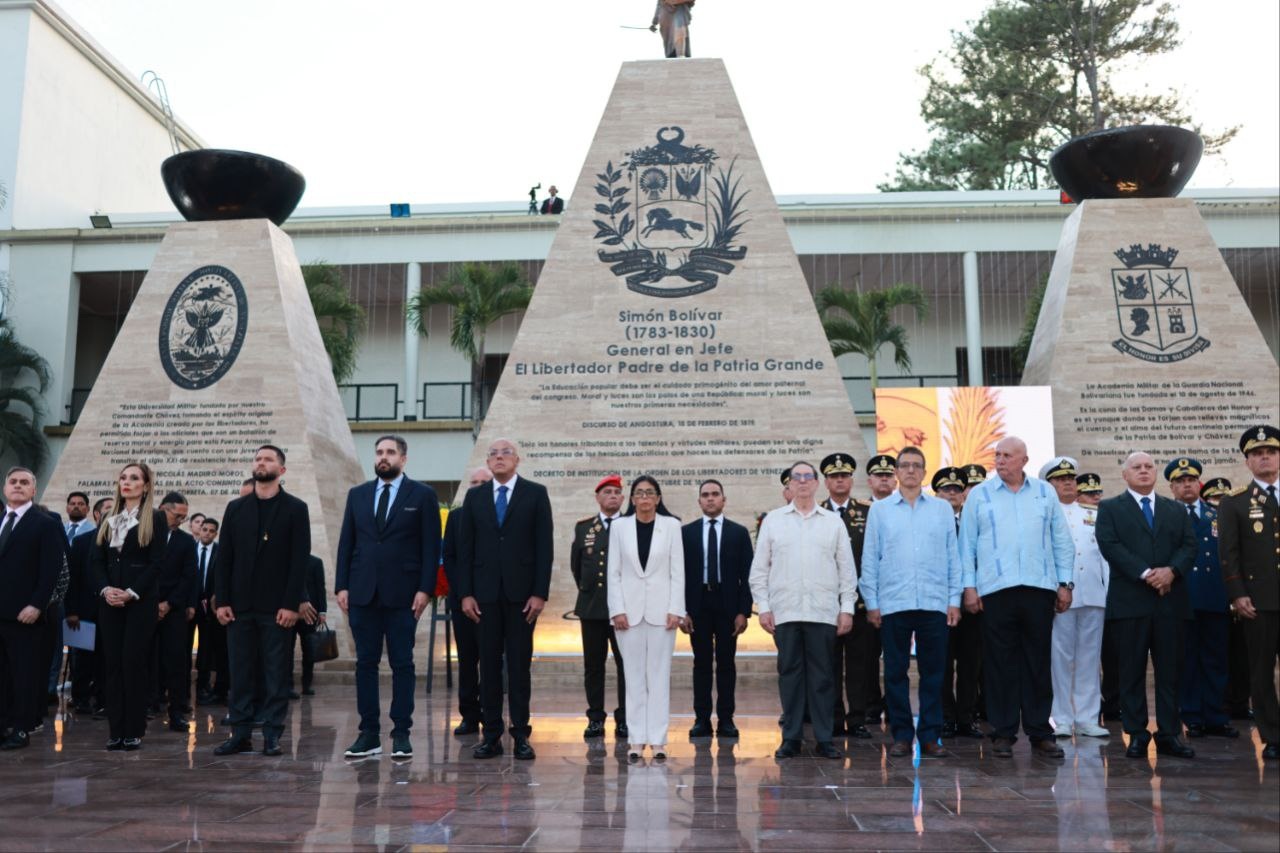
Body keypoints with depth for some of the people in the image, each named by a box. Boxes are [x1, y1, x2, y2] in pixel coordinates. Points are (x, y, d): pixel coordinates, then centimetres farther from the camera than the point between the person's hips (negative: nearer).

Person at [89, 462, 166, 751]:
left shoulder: (154, 518, 0)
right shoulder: (108, 521, 14)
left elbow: (156, 563, -7)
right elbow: (96, 560, 9)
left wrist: (132, 593, -15)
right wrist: (104, 589, -9)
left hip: (140, 600, -5)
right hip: (110, 601, 5)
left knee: (133, 662, -6)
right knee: (112, 663, 3)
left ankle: (134, 731, 0)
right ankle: (116, 730, 8)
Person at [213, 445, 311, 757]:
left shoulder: (295, 509, 2)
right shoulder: (235, 508, 12)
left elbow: (300, 560, -4)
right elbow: (224, 558, 9)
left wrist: (291, 604, -11)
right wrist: (221, 601, 0)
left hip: (277, 608, -3)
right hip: (240, 606, 3)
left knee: (276, 673, 1)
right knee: (241, 673, 5)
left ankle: (272, 736, 7)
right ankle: (241, 734, 13)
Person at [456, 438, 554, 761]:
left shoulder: (536, 493, 2)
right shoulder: (475, 496, 9)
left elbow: (544, 546, -2)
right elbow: (465, 548, 8)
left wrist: (540, 592, -8)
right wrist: (465, 593, 0)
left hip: (522, 592, -2)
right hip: (485, 592, 2)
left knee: (519, 665, 2)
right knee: (489, 664, 5)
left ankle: (520, 736, 8)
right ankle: (491, 735, 11)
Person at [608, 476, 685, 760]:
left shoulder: (671, 525, 2)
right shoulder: (619, 526, 4)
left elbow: (678, 571, 1)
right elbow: (614, 572, 3)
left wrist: (675, 610, -6)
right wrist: (617, 609, -5)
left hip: (661, 609, -1)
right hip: (629, 609, 1)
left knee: (659, 675, 2)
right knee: (634, 675, 4)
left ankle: (658, 739, 8)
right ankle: (637, 739, 10)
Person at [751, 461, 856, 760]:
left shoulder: (833, 522, 9)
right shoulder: (773, 520, 8)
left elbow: (846, 569, 8)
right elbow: (759, 569, 7)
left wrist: (847, 608, 1)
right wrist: (763, 607, 0)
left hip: (823, 612, 0)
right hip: (785, 612, 0)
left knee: (822, 675, 2)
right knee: (789, 673, 4)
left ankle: (824, 739, 10)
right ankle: (791, 738, 11)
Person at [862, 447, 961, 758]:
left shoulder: (943, 508, 10)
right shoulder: (880, 509, 7)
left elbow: (953, 556, 8)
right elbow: (870, 559, 6)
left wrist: (954, 600, 2)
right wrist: (871, 603, 1)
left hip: (934, 603, 1)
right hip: (893, 604, 0)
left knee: (933, 672, 4)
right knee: (896, 671, 4)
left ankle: (930, 736, 13)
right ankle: (901, 735, 13)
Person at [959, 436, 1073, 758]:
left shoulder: (1045, 493, 11)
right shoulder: (979, 495, 6)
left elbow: (1061, 541, 12)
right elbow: (967, 544, 4)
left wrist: (1065, 583, 6)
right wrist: (969, 586, -3)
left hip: (1039, 588, 2)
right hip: (995, 590, -1)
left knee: (1039, 663, 6)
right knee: (1000, 664, 2)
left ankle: (1040, 732, 14)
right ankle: (1003, 733, 11)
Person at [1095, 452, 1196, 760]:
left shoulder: (1176, 510, 17)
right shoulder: (1110, 508, 6)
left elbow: (1189, 545, 6)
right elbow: (1110, 545, -7)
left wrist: (1172, 570, -13)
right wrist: (1146, 574, -17)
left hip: (1170, 601, 3)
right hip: (1130, 601, -3)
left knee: (1170, 671, 5)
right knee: (1132, 672, 2)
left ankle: (1169, 735, 12)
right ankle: (1136, 735, 8)